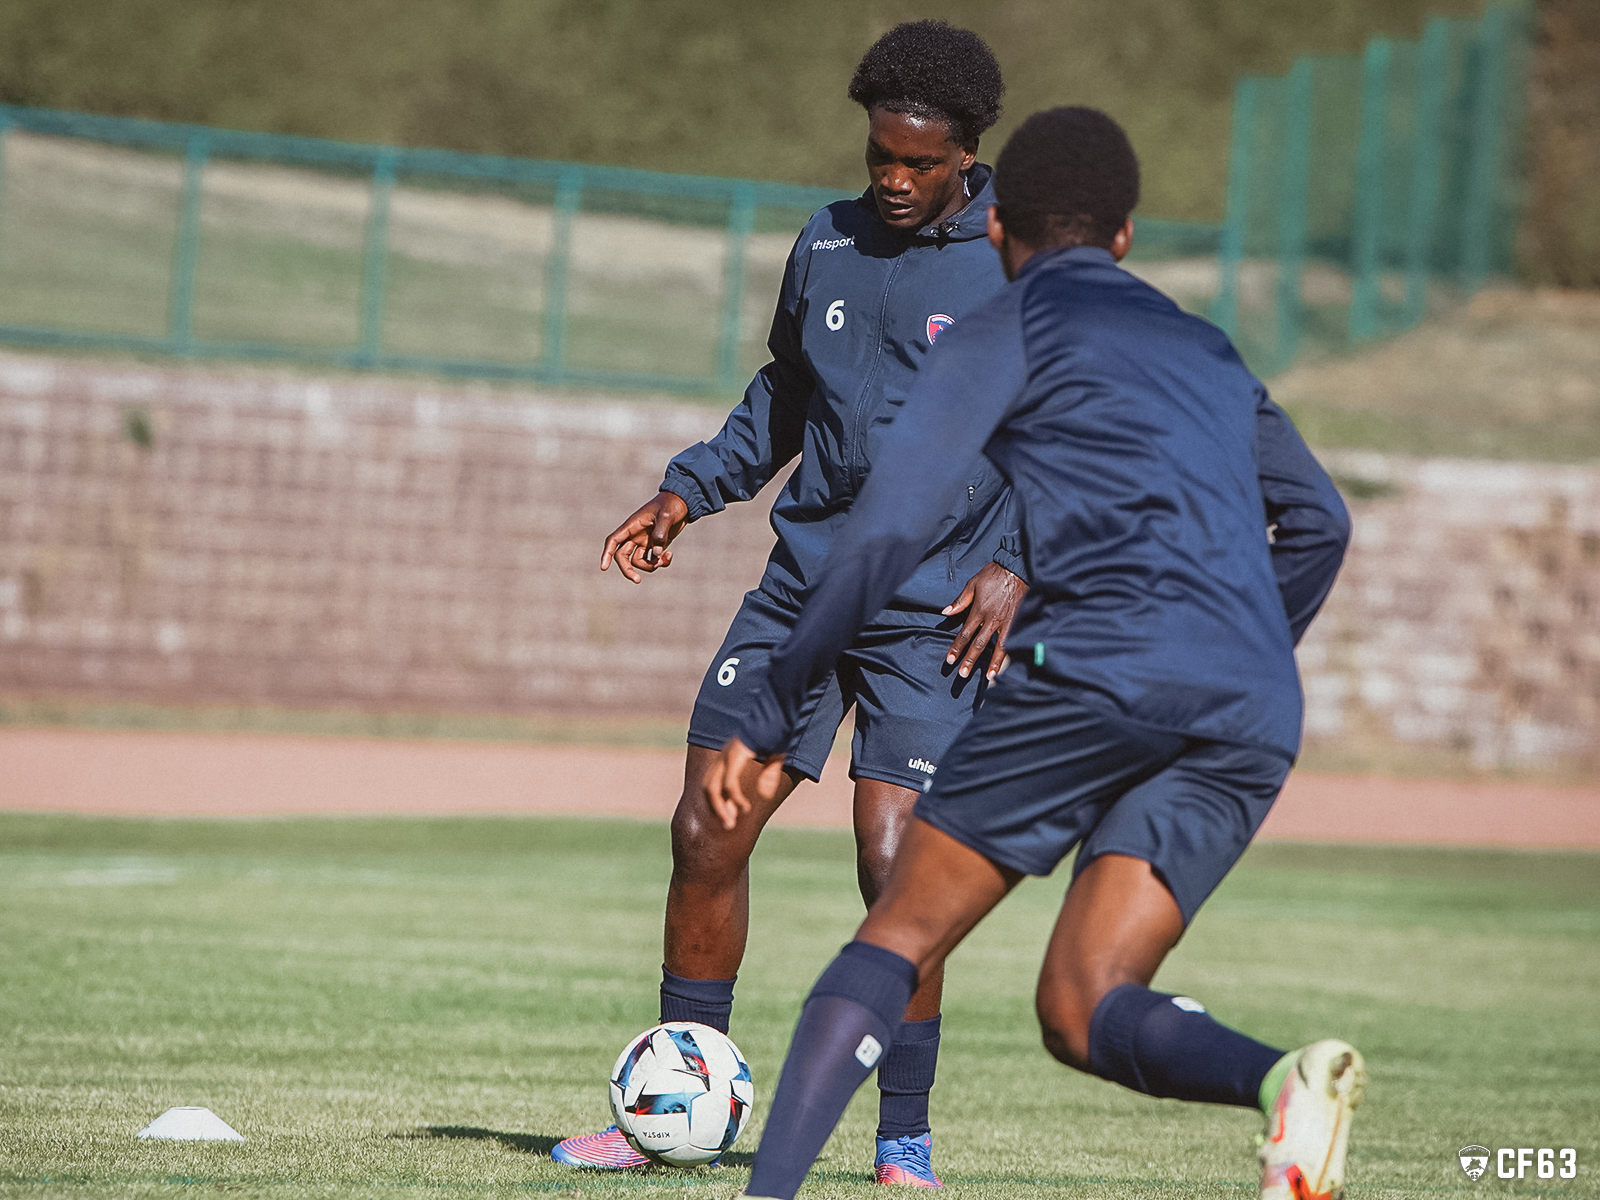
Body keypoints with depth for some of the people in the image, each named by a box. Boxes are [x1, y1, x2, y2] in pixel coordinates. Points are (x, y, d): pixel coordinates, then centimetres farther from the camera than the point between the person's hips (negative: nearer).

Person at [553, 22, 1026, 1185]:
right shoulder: (827, 243, 9)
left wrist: (1018, 565, -14)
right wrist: (690, 489, 13)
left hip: (937, 609, -5)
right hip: (805, 583, 5)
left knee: (893, 862, -14)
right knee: (706, 830, 2)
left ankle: (906, 1136, 1)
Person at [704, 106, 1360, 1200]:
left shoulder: (1007, 332, 12)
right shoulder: (1210, 352, 31)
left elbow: (883, 537, 3)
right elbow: (1317, 522, 36)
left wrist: (771, 718, 6)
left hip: (1100, 664, -5)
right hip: (1253, 717, 5)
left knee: (900, 940, 3)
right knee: (1082, 1010, 0)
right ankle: (1286, 1079, -30)